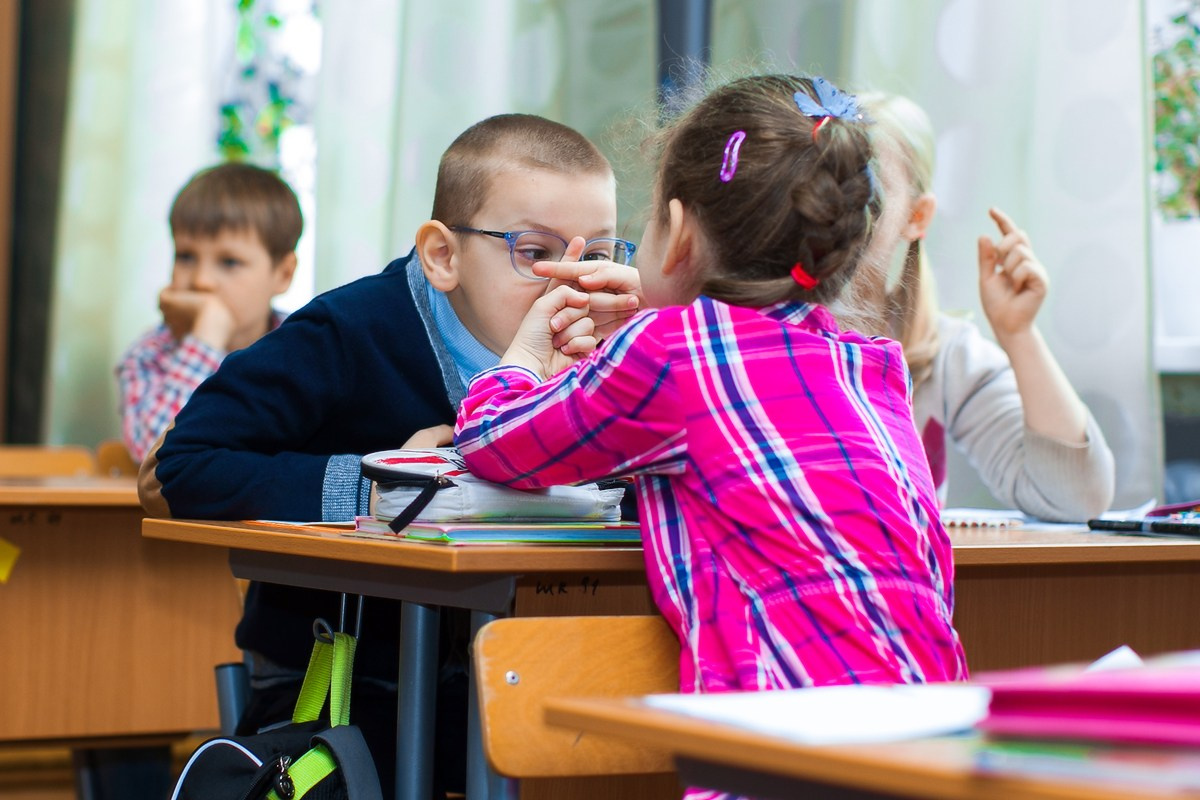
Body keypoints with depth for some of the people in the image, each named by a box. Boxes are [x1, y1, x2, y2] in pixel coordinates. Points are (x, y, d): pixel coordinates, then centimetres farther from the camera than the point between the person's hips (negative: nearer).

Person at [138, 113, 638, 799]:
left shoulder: (578, 351, -3)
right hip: (327, 683, -3)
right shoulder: (353, 334, -17)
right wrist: (369, 486, -22)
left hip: (480, 677, 4)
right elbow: (180, 470, -21)